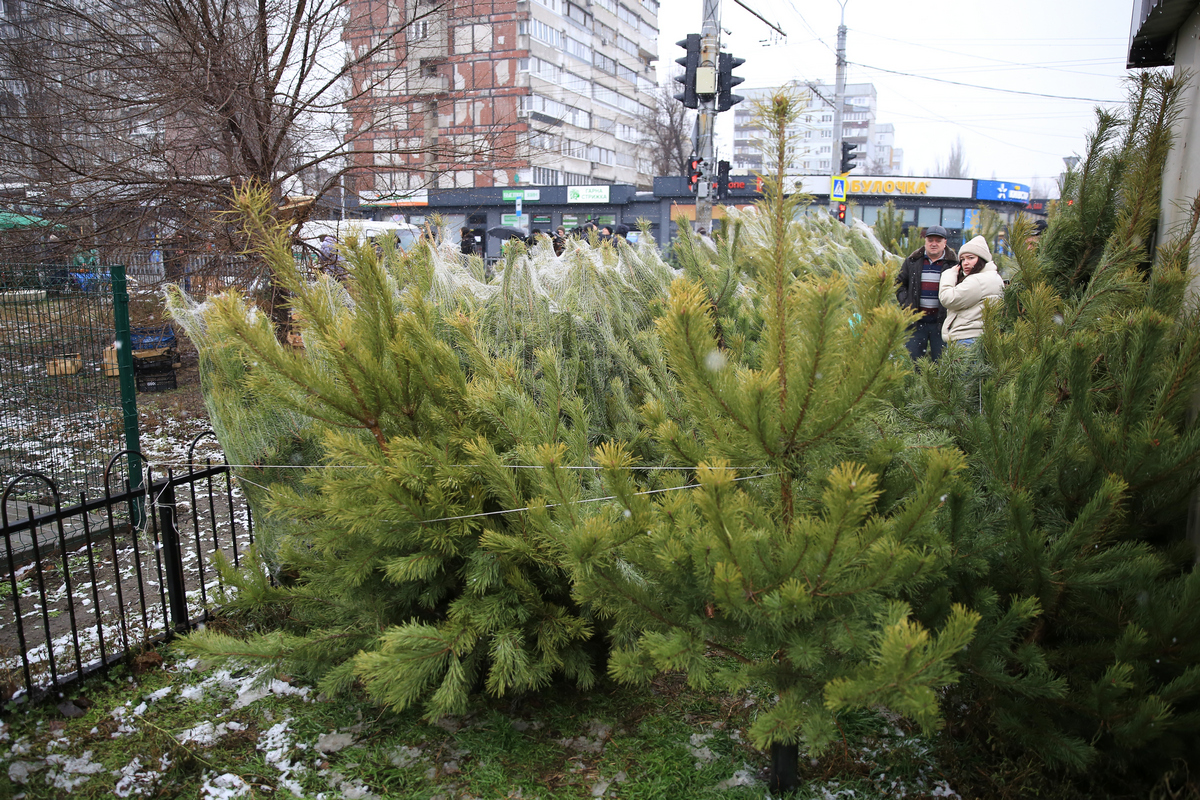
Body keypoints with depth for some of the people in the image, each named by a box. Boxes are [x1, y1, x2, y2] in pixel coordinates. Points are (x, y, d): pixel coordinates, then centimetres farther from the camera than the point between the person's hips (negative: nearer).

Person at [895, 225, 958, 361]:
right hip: (916, 321, 2)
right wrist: (905, 303, 3)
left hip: (940, 322, -2)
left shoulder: (954, 263, 1)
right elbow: (899, 283, 17)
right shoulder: (913, 262, 8)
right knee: (913, 360, 6)